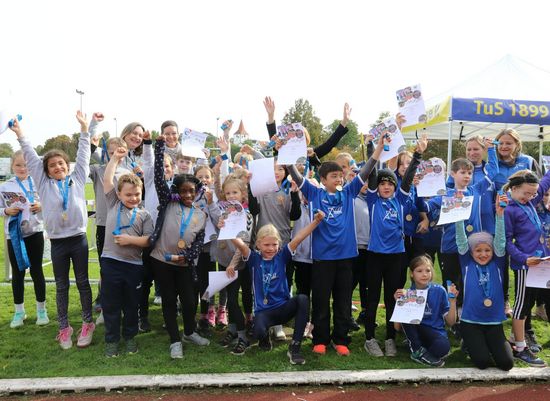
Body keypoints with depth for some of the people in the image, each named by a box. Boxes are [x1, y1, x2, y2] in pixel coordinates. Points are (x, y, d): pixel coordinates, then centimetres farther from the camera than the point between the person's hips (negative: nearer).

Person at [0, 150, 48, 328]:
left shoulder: (37, 183, -1)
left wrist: (41, 207, -15)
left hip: (34, 232, -1)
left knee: (36, 270, 6)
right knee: (17, 272, 10)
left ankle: (41, 309, 19)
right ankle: (19, 311, 22)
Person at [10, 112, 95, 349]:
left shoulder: (77, 179, 5)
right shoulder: (44, 184, 6)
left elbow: (83, 155, 5)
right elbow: (32, 158, 7)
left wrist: (84, 128, 2)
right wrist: (20, 135, 7)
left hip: (79, 239, 0)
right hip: (57, 242, 1)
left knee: (82, 282, 9)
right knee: (61, 286, 10)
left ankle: (87, 323, 20)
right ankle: (64, 327, 20)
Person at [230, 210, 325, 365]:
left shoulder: (281, 256, 3)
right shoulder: (254, 259, 0)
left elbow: (298, 238, -8)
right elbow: (240, 243, -17)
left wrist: (316, 221, -19)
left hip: (284, 307, 2)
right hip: (263, 311, -1)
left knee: (302, 299, -30)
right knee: (259, 332, -34)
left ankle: (294, 347, -21)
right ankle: (265, 338, 10)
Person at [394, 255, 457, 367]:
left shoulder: (439, 291, -2)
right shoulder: (407, 293, -3)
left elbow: (450, 322, -3)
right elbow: (397, 327, -6)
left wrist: (452, 300, -15)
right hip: (414, 333, 2)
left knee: (443, 347, -36)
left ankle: (419, 352, -5)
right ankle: (418, 350, -14)